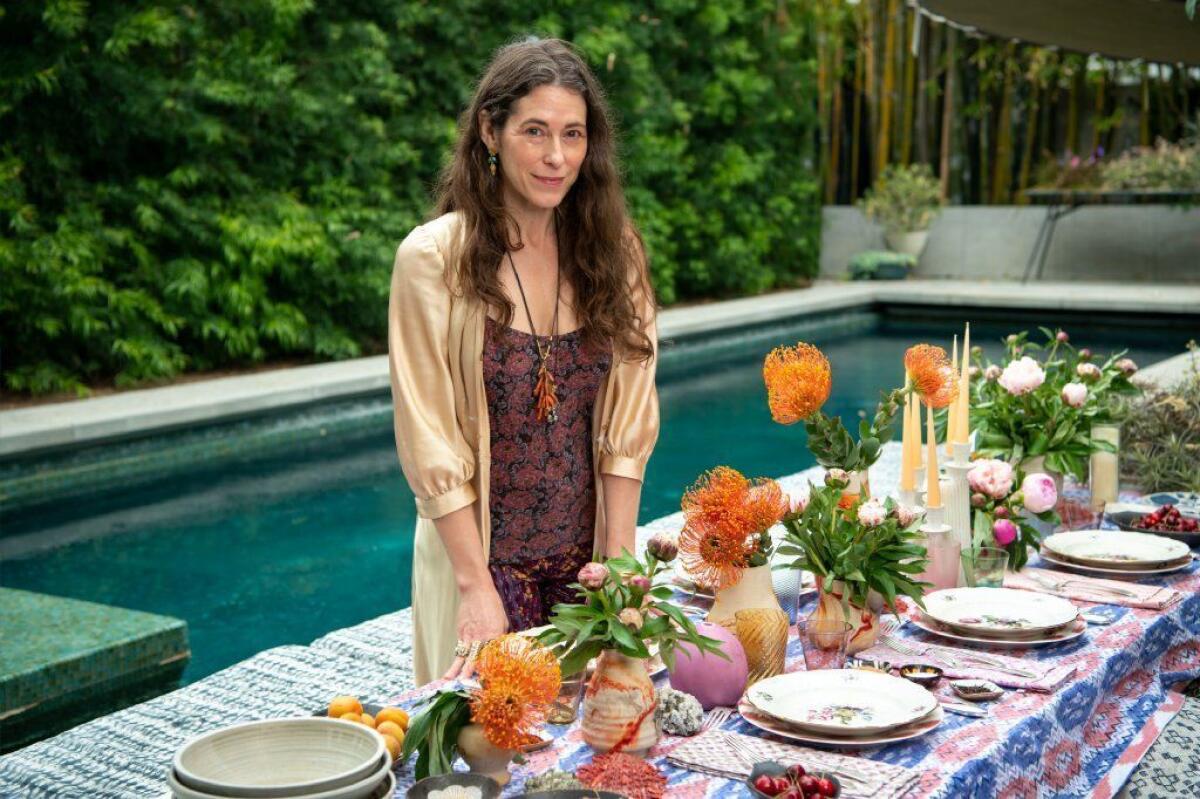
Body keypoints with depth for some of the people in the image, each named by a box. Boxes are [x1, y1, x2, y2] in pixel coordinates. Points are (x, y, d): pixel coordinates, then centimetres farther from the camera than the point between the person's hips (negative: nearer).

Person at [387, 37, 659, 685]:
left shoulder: (614, 251, -1)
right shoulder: (434, 258, -12)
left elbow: (626, 419, -2)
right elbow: (430, 440, -12)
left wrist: (618, 558, -8)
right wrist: (477, 586, -16)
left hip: (587, 557, 3)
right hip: (483, 557, -3)